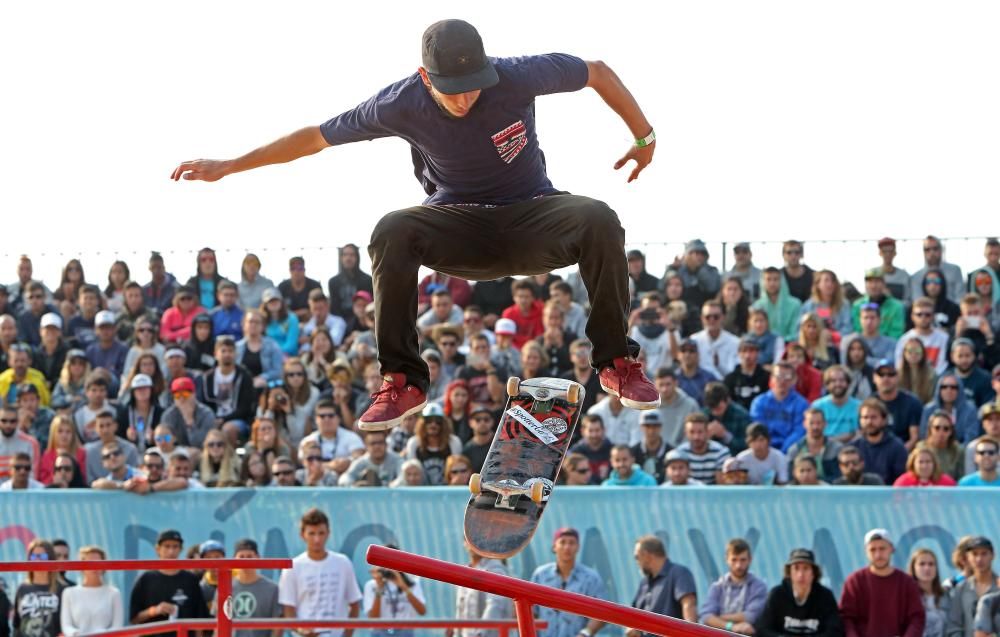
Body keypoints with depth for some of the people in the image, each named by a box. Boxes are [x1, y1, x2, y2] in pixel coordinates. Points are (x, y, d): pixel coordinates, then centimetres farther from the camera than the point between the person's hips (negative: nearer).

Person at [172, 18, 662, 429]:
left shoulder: (518, 77, -20)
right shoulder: (402, 105, -17)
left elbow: (598, 72, -4)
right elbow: (317, 136, -7)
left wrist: (644, 137, 6)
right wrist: (225, 168, -7)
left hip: (530, 217, 0)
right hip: (458, 230, 0)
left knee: (598, 221, -32)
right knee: (392, 234, -33)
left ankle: (616, 363, -15)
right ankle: (402, 382, -22)